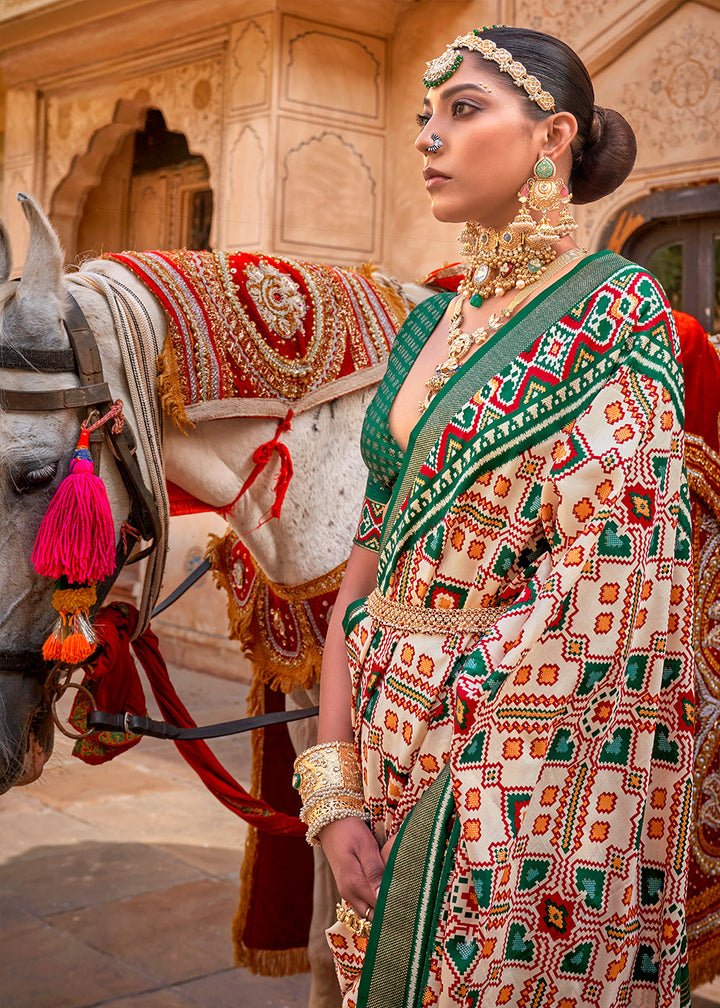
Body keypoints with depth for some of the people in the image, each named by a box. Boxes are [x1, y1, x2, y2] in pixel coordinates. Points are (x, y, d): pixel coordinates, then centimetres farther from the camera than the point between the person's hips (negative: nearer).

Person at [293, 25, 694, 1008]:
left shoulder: (618, 312, -11)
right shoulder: (431, 325, 8)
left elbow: (608, 601, -17)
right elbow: (372, 555, 5)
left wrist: (456, 805, -17)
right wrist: (334, 783, -3)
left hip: (528, 760, -6)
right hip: (388, 736, 6)